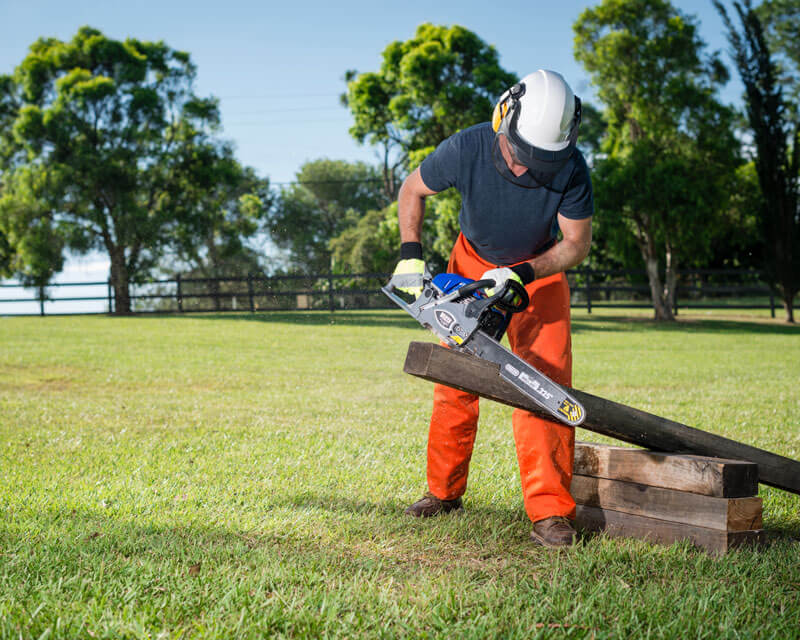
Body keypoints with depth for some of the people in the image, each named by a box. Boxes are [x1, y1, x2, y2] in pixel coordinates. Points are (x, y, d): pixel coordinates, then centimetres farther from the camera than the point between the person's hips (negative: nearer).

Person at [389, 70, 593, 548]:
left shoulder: (570, 168, -28)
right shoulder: (467, 149, -27)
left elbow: (578, 243, -16)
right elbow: (413, 190, -7)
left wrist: (521, 275, -28)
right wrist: (411, 255, -16)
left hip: (540, 272, -1)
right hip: (472, 265, 1)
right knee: (455, 380, 2)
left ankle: (550, 513, -14)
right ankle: (445, 492, 20)